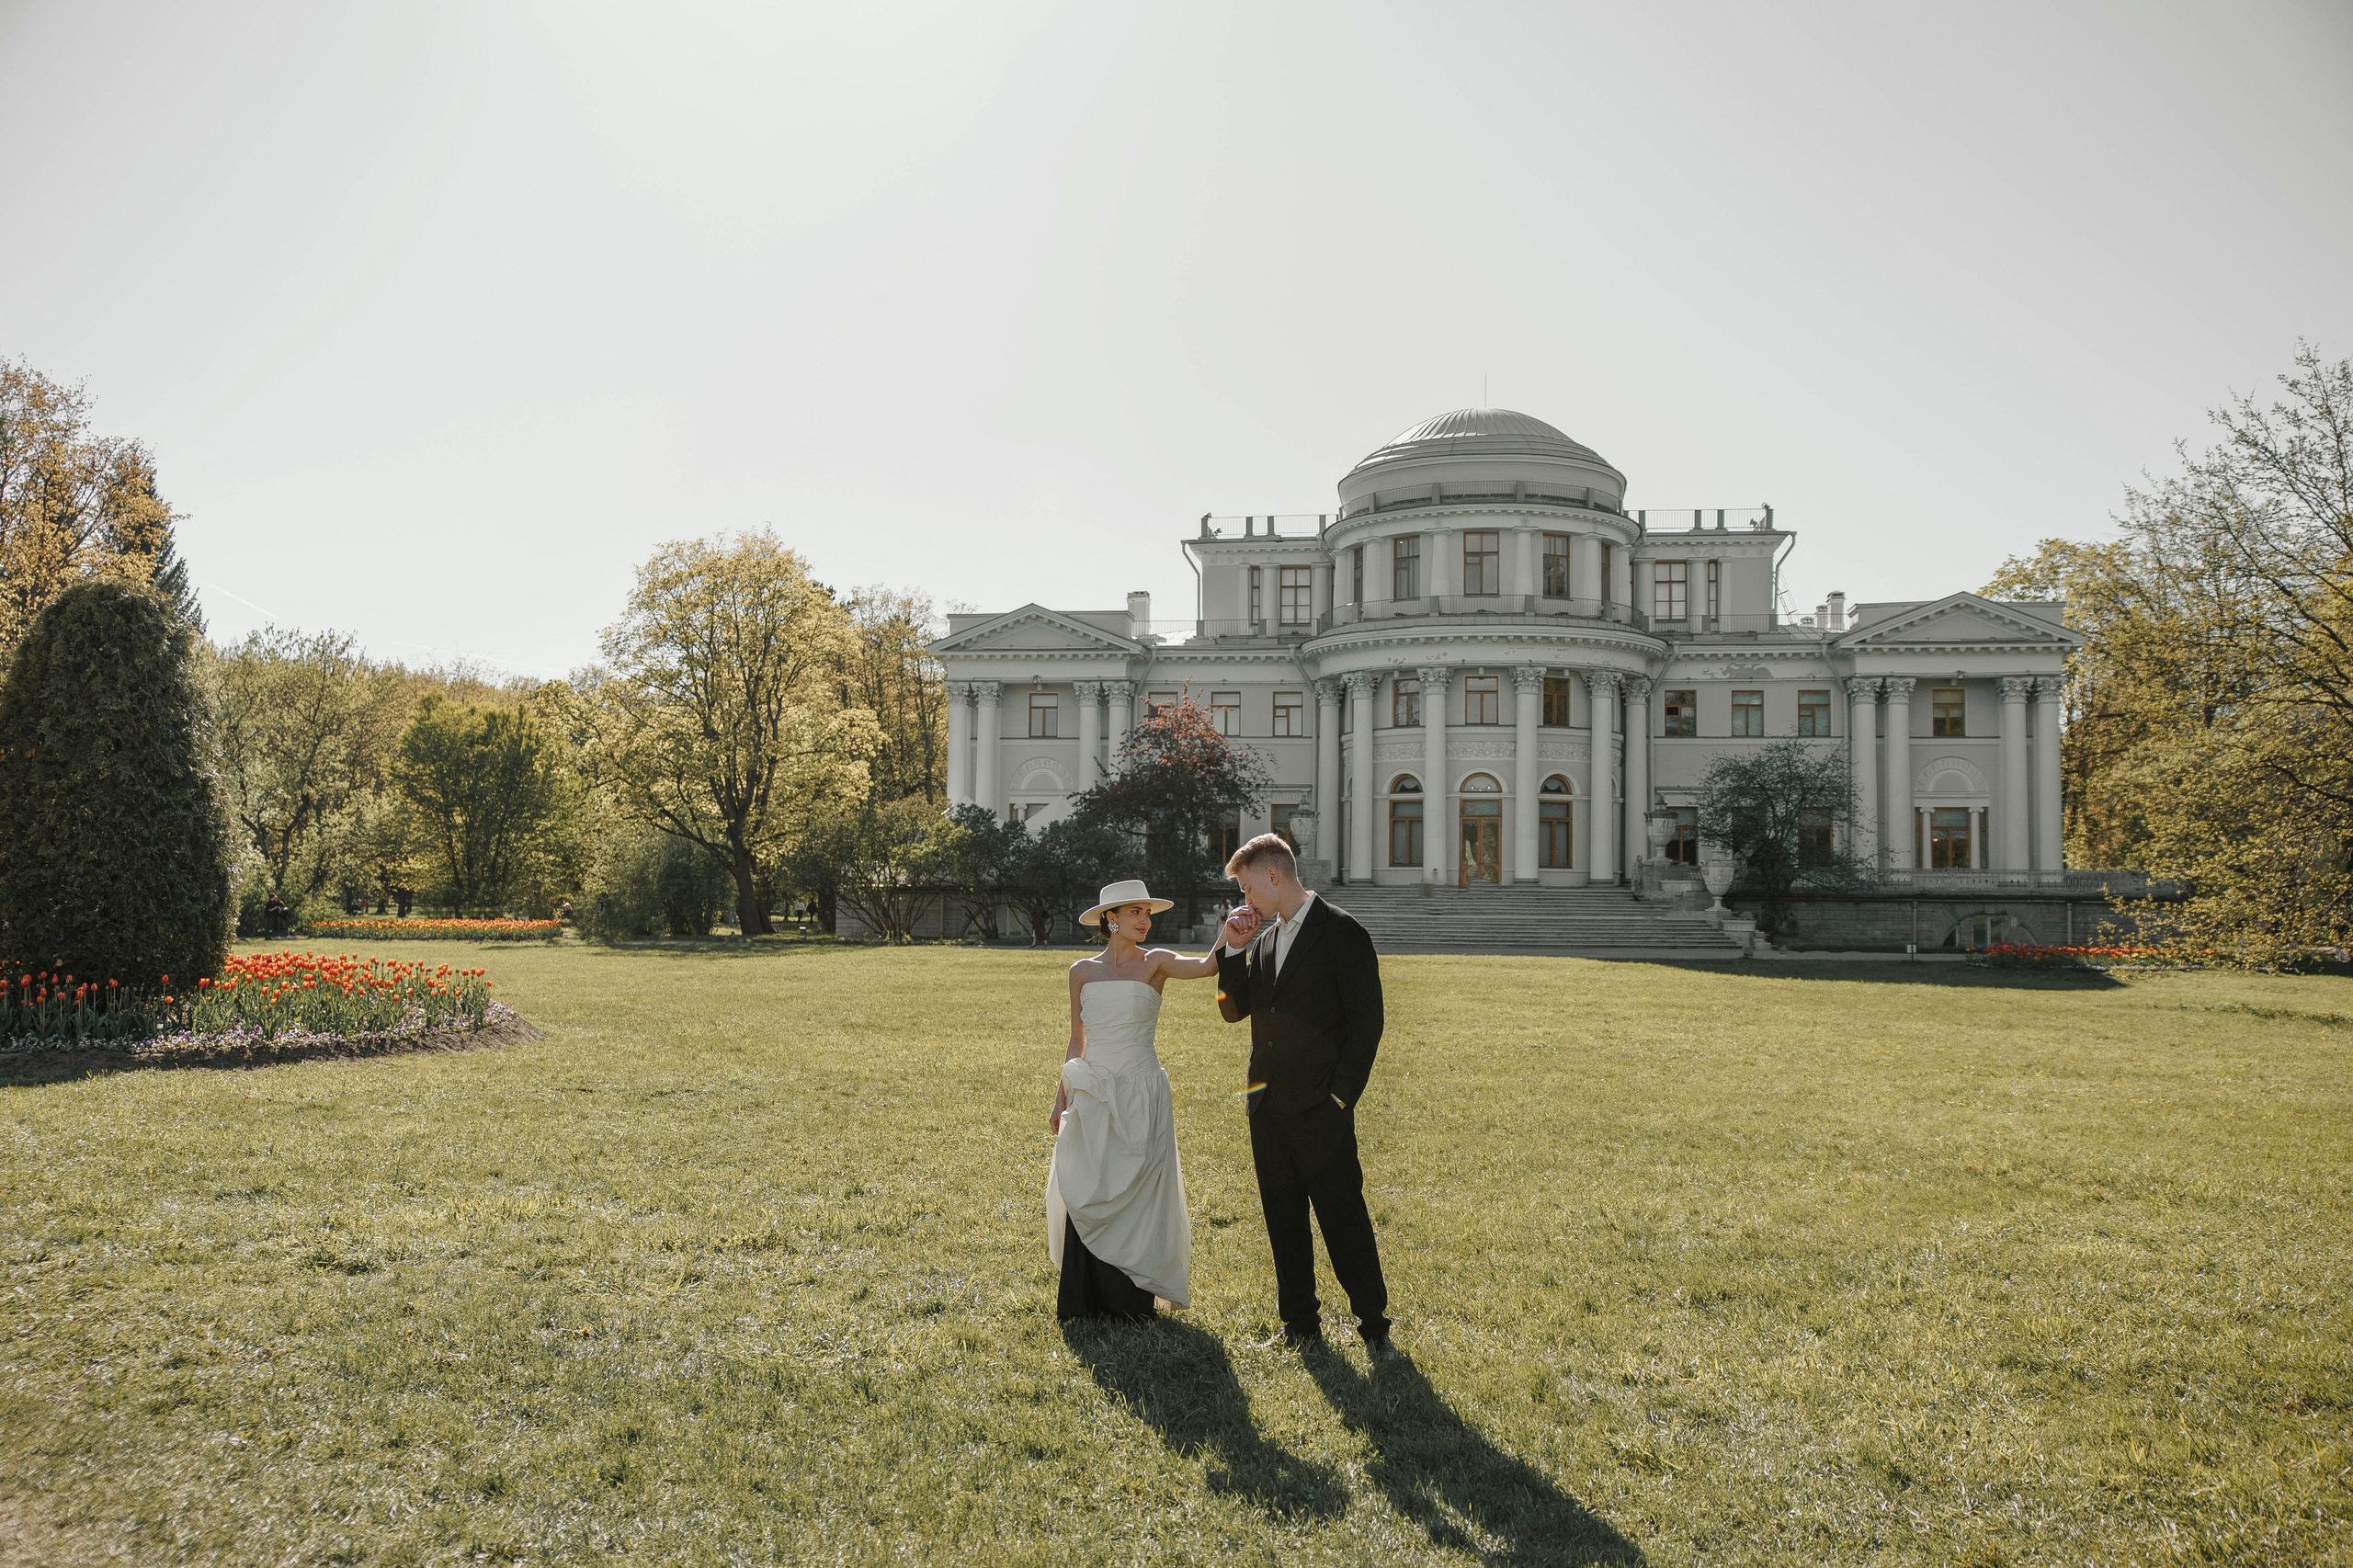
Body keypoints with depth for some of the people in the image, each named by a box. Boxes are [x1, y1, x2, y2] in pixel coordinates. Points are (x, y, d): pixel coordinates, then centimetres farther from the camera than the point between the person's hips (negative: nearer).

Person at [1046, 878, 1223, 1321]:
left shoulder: (1155, 963, -2)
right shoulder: (1082, 971, 7)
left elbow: (1207, 966, -21)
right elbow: (1076, 1042, 14)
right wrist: (1060, 1100, 14)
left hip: (1140, 1094, -2)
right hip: (1091, 1097, 3)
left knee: (1134, 1196, 2)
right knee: (1085, 1196, 4)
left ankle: (1132, 1298, 15)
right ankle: (1084, 1298, 18)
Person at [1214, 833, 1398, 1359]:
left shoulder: (1342, 933, -9)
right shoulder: (1263, 939, 12)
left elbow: (1367, 1020, -11)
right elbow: (1234, 1010, 12)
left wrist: (1342, 1095, -13)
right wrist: (1232, 949, 0)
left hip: (1319, 1107, -7)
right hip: (1267, 1104, 7)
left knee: (1343, 1216, -2)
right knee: (1283, 1217, 12)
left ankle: (1373, 1325, 10)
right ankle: (1300, 1323, 22)